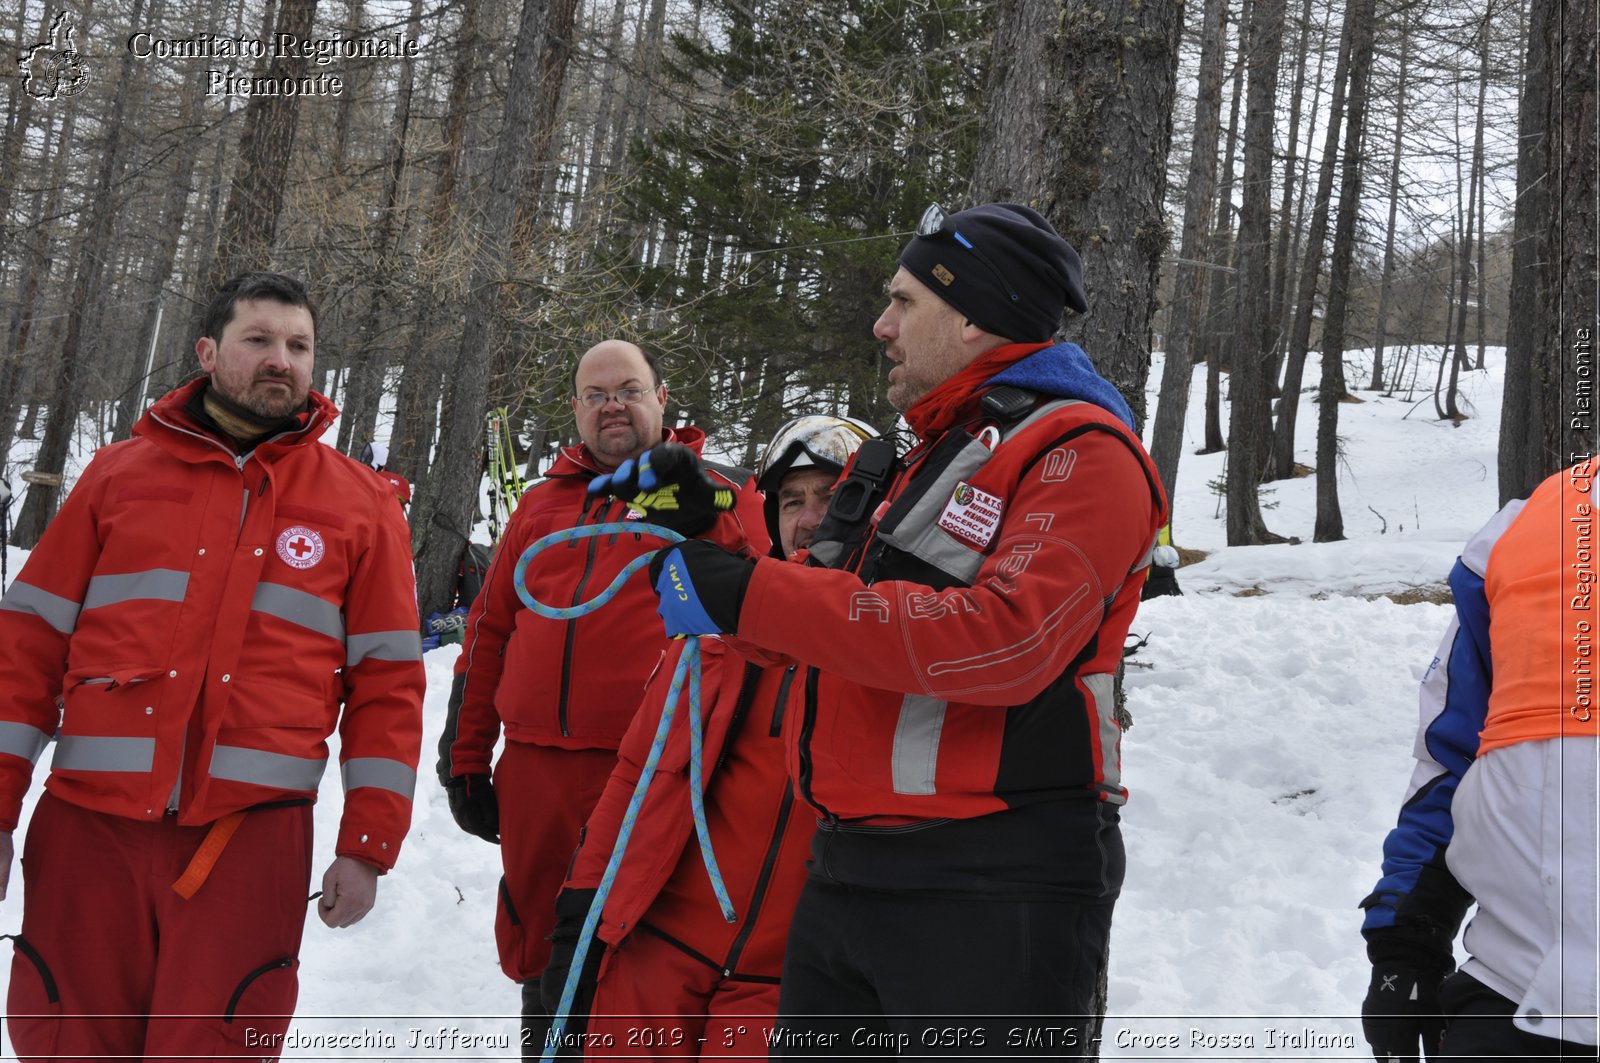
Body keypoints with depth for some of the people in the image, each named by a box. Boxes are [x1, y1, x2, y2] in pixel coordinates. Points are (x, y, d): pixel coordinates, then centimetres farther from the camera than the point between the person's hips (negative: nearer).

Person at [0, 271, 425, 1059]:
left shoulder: (359, 505, 7)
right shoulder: (120, 475, 9)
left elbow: (387, 684, 6)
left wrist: (367, 844, 1)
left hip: (251, 842, -1)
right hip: (90, 828, 1)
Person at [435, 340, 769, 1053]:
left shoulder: (712, 498, 7)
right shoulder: (543, 503, 19)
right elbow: (490, 628, 20)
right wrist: (465, 755, 17)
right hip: (535, 774, 4)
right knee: (539, 962, 14)